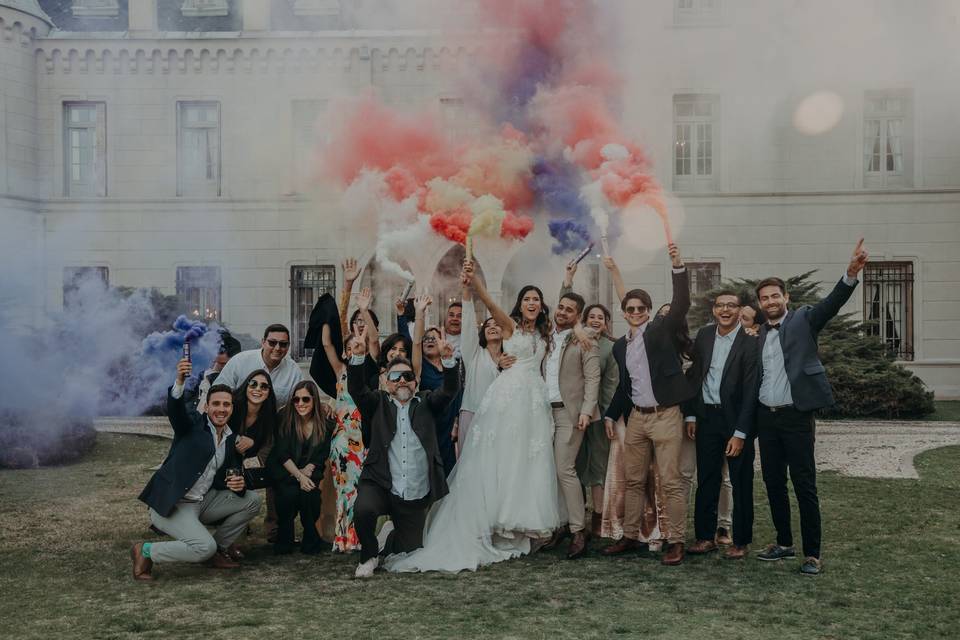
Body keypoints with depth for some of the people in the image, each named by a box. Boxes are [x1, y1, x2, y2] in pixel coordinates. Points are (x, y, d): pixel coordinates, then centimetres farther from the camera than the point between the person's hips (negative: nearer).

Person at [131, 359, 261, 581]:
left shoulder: (232, 440, 10)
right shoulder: (193, 423, -7)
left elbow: (233, 476, 12)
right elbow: (174, 409, -29)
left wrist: (239, 484, -14)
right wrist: (180, 382, -49)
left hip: (202, 502, 7)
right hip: (170, 505, -7)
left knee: (251, 501, -3)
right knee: (204, 547, -26)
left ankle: (217, 550, 11)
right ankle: (146, 551, -3)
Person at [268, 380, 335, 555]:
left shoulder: (325, 422, -4)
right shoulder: (285, 418, -8)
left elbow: (322, 456, -1)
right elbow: (282, 454, -12)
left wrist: (307, 471, -19)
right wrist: (299, 476, -25)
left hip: (309, 470, 1)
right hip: (282, 469, -1)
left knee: (310, 493, -29)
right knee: (290, 493, -30)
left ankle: (311, 541, -9)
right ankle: (283, 541, -9)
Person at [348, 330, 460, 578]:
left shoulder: (426, 403, 11)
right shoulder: (377, 404, 8)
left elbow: (450, 390, -5)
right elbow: (357, 389, -9)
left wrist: (448, 360, -23)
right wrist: (358, 356, -25)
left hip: (417, 496, 2)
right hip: (380, 485, -2)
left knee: (409, 549, 9)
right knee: (363, 510, -33)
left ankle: (386, 544, 46)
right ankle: (369, 555, -2)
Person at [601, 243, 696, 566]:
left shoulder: (662, 330, -2)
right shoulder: (620, 346, 13)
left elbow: (681, 305, -17)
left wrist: (678, 267, -28)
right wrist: (611, 414, 16)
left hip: (665, 415, -6)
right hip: (636, 417, 6)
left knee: (671, 482, -4)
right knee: (634, 481, 12)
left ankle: (675, 542, 4)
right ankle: (629, 536, 22)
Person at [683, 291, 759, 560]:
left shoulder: (750, 342, -11)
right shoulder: (704, 335, 5)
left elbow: (750, 391, -13)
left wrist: (740, 433, -15)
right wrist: (691, 415, 7)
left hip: (735, 419, -4)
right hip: (706, 417, 5)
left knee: (741, 483, 5)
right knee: (706, 480, 10)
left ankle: (740, 541, 16)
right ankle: (705, 537, 20)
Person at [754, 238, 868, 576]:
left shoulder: (804, 320, -1)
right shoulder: (759, 334, 11)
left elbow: (831, 303, -18)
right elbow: (756, 377, 11)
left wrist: (851, 273, -35)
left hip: (796, 415, -5)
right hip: (766, 416, 5)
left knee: (804, 485, -3)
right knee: (773, 483, 12)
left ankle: (812, 554, 4)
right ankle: (784, 543, 26)